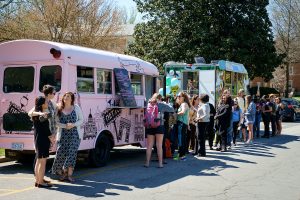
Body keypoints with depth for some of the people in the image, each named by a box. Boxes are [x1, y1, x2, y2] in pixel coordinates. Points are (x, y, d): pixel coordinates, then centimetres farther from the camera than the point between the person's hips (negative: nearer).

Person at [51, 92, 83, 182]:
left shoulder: (76, 108, 4)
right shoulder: (59, 109, 3)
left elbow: (81, 120, 6)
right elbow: (57, 122, 0)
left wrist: (73, 124, -12)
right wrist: (65, 126, -16)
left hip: (74, 134, 0)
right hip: (63, 135, 0)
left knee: (72, 153, -7)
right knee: (61, 153, -4)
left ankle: (69, 174, -2)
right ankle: (61, 171, 14)